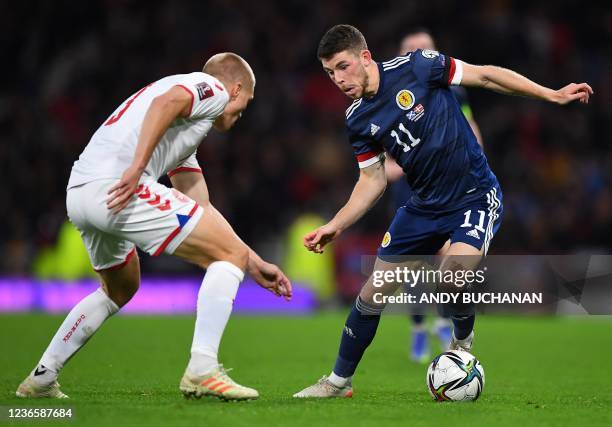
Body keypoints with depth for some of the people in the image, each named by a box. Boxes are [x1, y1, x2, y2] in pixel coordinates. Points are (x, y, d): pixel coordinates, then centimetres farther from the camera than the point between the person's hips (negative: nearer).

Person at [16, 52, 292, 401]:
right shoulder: (213, 88, 9)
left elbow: (202, 212, 35)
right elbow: (165, 102, -15)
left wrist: (254, 264, 34)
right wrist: (137, 167, -24)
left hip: (79, 194, 10)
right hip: (116, 186, -10)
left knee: (121, 289, 34)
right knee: (231, 255, -3)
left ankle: (41, 380, 33)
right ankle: (202, 370, -12)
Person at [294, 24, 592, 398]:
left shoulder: (415, 68, -16)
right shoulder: (358, 120, 0)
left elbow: (485, 75, -10)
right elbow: (372, 181, 9)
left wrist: (552, 95, -11)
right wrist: (336, 226, -2)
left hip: (476, 197, -5)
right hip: (424, 206, 6)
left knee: (454, 273, -30)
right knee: (372, 294, 4)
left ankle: (463, 340, 3)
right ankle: (339, 381, 22)